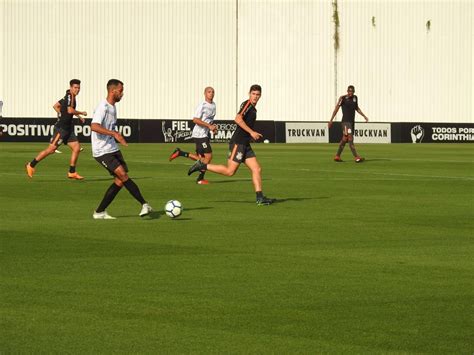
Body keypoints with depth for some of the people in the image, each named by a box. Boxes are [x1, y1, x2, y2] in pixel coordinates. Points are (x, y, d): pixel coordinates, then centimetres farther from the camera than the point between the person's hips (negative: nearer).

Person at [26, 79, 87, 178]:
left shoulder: (67, 97, 13)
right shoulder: (70, 97, -15)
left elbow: (56, 106, 23)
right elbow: (70, 110, -31)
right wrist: (81, 113, -15)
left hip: (68, 128, 10)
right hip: (61, 128, -10)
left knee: (77, 148, 2)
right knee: (51, 149, -6)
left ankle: (72, 172, 6)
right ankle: (32, 165, 5)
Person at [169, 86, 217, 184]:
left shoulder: (213, 105, 14)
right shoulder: (202, 106, -13)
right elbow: (195, 120, -20)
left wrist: (213, 126, 8)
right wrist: (209, 126, -21)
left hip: (205, 134, 9)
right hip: (200, 135, -9)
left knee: (201, 159, 8)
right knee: (208, 156, -8)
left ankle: (179, 153, 17)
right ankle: (200, 179, 3)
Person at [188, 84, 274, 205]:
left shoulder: (253, 109, 19)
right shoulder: (247, 104, -9)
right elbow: (238, 119, -23)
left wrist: (254, 135, 20)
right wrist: (251, 132, -22)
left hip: (245, 144, 9)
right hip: (238, 142, -9)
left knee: (257, 169, 1)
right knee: (230, 171, -12)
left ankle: (260, 198, -1)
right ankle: (202, 166, -2)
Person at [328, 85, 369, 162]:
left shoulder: (355, 98, 10)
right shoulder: (343, 98, -8)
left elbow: (357, 108, 26)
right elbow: (336, 109, -4)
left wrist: (364, 116, 20)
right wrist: (331, 120, -5)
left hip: (351, 122, 7)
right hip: (345, 121, -7)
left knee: (345, 139, 11)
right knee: (350, 138, -14)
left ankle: (337, 156, 21)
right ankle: (356, 157, -20)